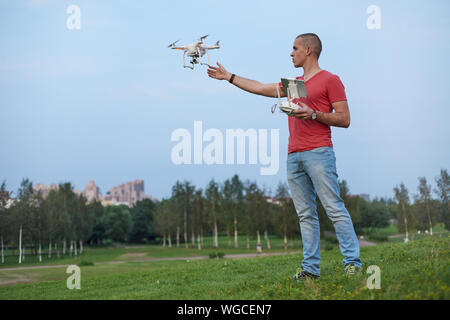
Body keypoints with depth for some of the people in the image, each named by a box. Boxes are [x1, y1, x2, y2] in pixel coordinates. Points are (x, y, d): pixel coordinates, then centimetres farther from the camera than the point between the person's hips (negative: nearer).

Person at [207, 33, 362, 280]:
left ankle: (352, 262, -10)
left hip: (318, 153, -7)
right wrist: (229, 77, 37)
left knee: (334, 208, -11)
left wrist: (314, 114, -14)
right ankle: (310, 267, 4)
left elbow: (344, 119, -3)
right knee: (305, 214, 4)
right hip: (293, 156, 7)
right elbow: (260, 88, 33)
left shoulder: (330, 80, 2)